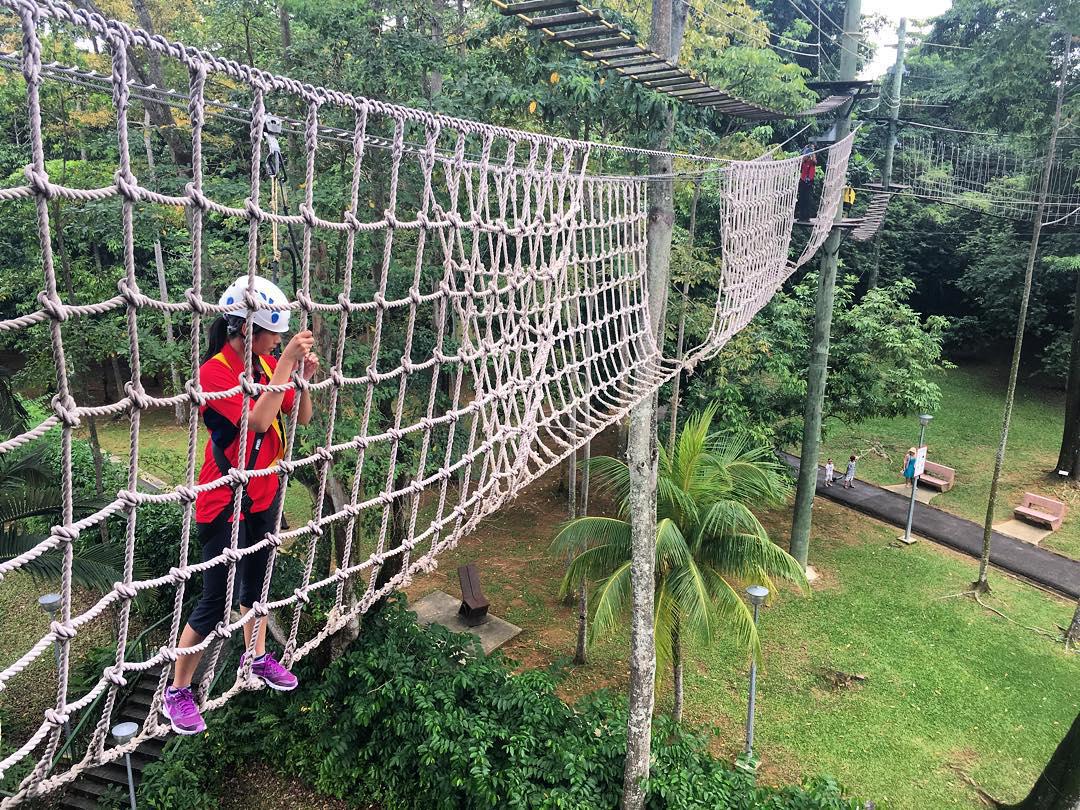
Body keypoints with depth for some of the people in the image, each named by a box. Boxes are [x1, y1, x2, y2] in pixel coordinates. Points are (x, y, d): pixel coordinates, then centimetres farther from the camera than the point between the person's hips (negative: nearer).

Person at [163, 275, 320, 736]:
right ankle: (177, 692, 20)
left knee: (256, 579, 23)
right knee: (215, 601, 1)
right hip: (225, 504, -7)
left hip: (265, 495, 7)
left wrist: (303, 376, -13)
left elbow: (302, 417, 4)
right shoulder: (215, 372, -21)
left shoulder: (266, 363, 0)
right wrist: (285, 362, -32)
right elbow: (258, 420, -33)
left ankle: (257, 658, 43)